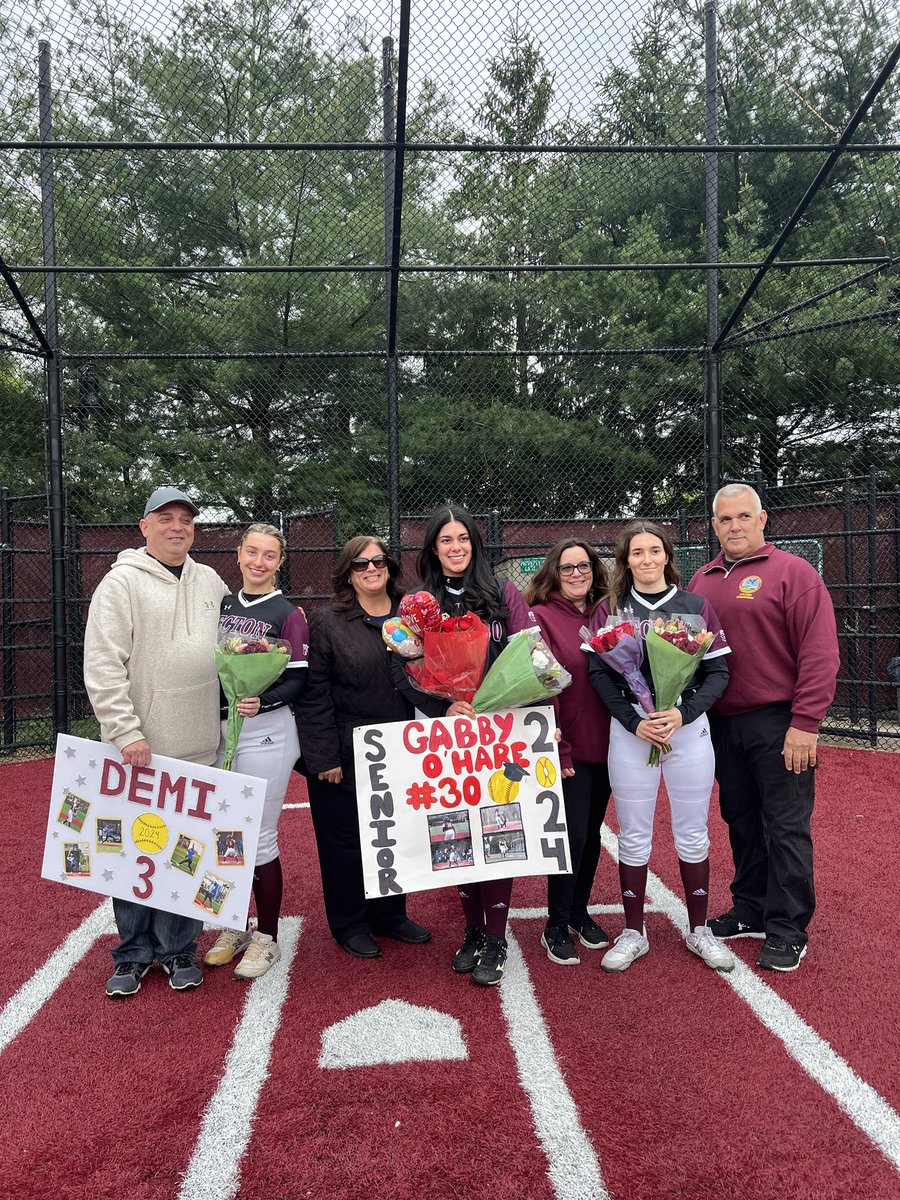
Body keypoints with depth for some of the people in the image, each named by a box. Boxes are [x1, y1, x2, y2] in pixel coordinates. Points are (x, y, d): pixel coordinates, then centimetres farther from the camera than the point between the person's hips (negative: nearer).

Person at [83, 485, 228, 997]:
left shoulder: (211, 583, 10)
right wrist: (126, 732, -17)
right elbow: (103, 668, -11)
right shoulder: (122, 582, -5)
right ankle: (135, 953, 25)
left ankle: (178, 948, 26)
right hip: (139, 750, -4)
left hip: (200, 748, 4)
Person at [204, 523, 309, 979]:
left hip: (265, 733, -5)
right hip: (219, 731, 6)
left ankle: (266, 939, 17)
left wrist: (260, 702, -25)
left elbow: (297, 682, -8)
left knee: (259, 839, 0)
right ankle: (234, 928, 30)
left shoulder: (288, 614, -5)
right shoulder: (222, 606, 12)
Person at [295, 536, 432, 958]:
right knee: (346, 839, 7)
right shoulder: (327, 623, -6)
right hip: (346, 755, -4)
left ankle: (391, 915, 34)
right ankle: (350, 924, 26)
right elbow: (315, 693, -10)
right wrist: (323, 757, -13)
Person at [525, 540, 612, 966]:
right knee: (572, 836, -2)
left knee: (592, 834, 14)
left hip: (603, 745, 5)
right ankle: (556, 927, 17)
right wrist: (556, 748, -14)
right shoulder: (541, 617, -8)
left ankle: (579, 914, 32)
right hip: (567, 748, -5)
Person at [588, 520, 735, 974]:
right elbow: (598, 673, -3)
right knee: (634, 836, 7)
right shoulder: (610, 609, 4)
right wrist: (635, 722, -14)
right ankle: (633, 933, 22)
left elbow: (718, 671, 0)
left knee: (692, 834, 10)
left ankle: (698, 930, 28)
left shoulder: (696, 606, 4)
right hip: (629, 730, 0)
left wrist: (683, 713, -15)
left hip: (689, 728, 1)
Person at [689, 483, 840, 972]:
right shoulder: (702, 580, 10)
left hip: (777, 724, -6)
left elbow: (820, 652, -13)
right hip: (722, 724, 6)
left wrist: (805, 722, -18)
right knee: (741, 821, 17)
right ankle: (751, 910, 32)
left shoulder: (792, 572, -7)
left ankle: (787, 931, 15)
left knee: (786, 827, 2)